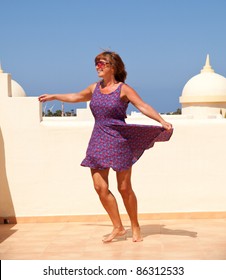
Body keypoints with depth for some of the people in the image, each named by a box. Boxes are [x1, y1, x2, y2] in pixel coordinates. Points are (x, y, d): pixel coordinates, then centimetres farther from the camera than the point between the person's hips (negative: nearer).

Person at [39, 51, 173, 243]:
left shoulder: (123, 89, -4)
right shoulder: (95, 88, 12)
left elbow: (143, 106, -13)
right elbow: (76, 97, 30)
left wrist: (162, 121, -26)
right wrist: (53, 97, 39)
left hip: (119, 141, -5)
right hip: (98, 141, 5)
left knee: (124, 187, 0)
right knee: (100, 187, -1)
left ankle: (135, 227, 19)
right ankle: (118, 227, 13)